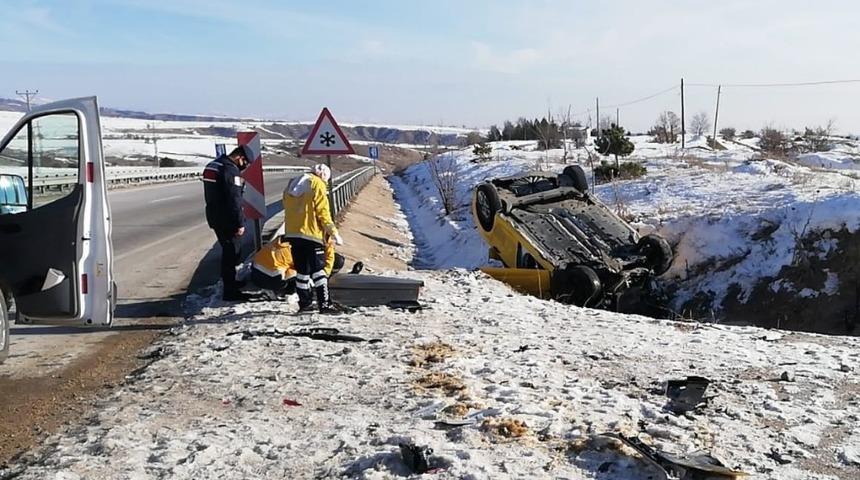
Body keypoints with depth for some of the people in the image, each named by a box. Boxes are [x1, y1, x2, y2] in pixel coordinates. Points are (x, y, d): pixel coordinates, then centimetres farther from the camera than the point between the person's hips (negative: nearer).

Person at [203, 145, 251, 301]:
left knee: (228, 250, 22)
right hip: (228, 220, -9)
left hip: (214, 217, 9)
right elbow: (234, 199, -22)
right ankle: (230, 291, 1)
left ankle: (229, 282, 35)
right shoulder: (231, 170, -19)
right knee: (232, 252, -2)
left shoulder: (212, 165, 13)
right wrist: (240, 223, -19)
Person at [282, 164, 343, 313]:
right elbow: (323, 212, -10)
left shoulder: (291, 185, 18)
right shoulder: (317, 185, -5)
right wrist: (334, 233, -6)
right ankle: (324, 304, -7)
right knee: (318, 269, -3)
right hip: (311, 234, -6)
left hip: (292, 234, 6)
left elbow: (288, 210, 19)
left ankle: (305, 303, 16)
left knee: (302, 270, 13)